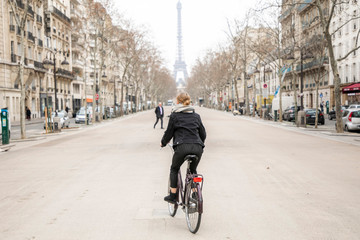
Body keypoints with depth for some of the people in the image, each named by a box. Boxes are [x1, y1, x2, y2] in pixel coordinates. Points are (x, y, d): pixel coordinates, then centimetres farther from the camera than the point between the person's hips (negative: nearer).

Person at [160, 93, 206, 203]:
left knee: (174, 169, 20)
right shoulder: (196, 115, 19)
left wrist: (163, 143, 27)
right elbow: (203, 133, 21)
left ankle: (172, 196, 18)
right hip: (197, 147, 3)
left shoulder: (174, 115, 8)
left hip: (182, 147, -3)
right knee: (193, 170, 26)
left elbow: (169, 132, 9)